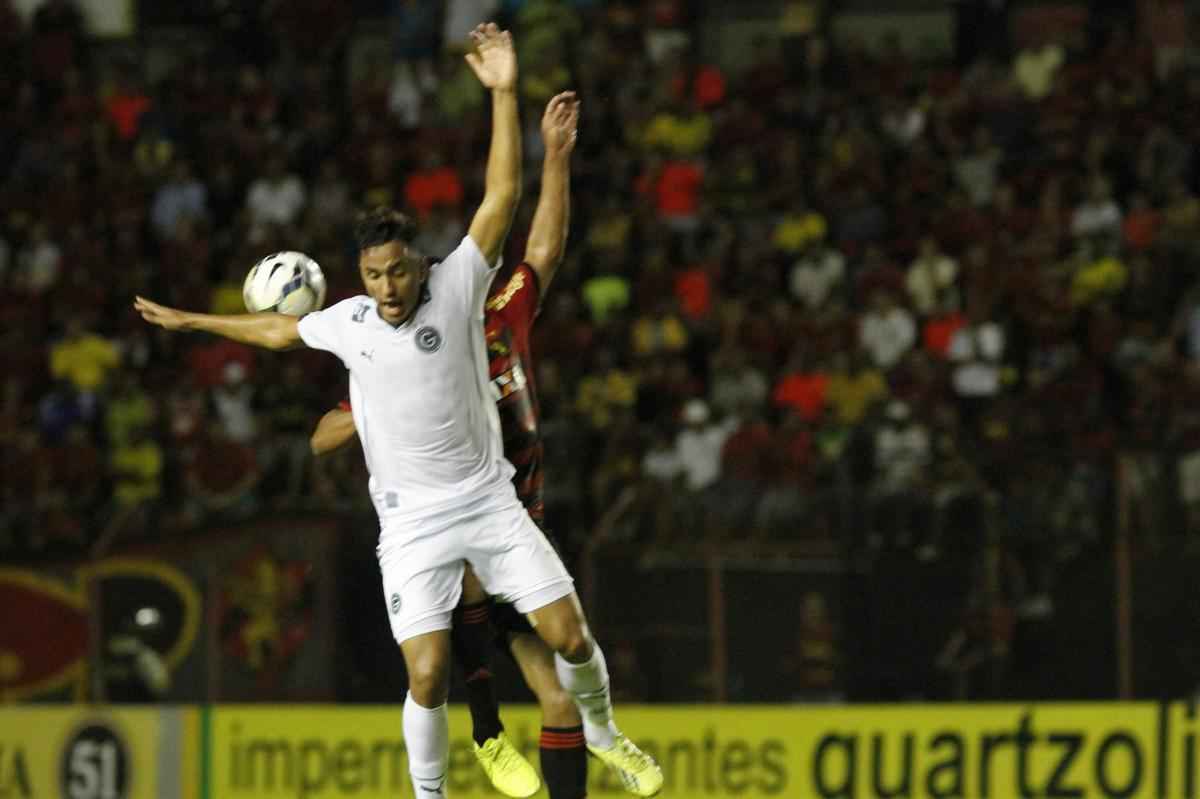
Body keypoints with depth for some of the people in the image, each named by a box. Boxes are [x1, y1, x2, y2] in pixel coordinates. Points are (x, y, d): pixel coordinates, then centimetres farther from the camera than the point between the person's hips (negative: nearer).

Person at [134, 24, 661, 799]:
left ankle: (603, 733, 26)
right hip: (412, 522, 1)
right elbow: (280, 329, 23)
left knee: (569, 636, -3)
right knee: (427, 677, -10)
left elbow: (501, 198, -16)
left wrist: (504, 93, -24)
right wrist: (191, 321, 32)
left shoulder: (456, 288, -8)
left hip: (488, 498, 0)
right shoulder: (346, 323, 0)